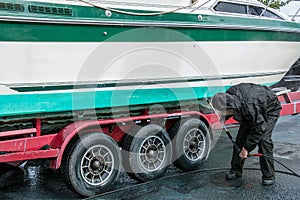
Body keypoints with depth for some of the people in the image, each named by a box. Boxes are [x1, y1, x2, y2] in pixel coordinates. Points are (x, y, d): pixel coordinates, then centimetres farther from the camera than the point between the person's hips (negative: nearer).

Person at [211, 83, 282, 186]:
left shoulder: (250, 107, -46)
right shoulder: (229, 95, -25)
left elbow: (258, 130, -35)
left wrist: (246, 149, -31)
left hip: (270, 110, -7)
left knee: (263, 139, -20)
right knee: (241, 137, -2)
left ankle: (269, 175, -7)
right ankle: (236, 170, 9)